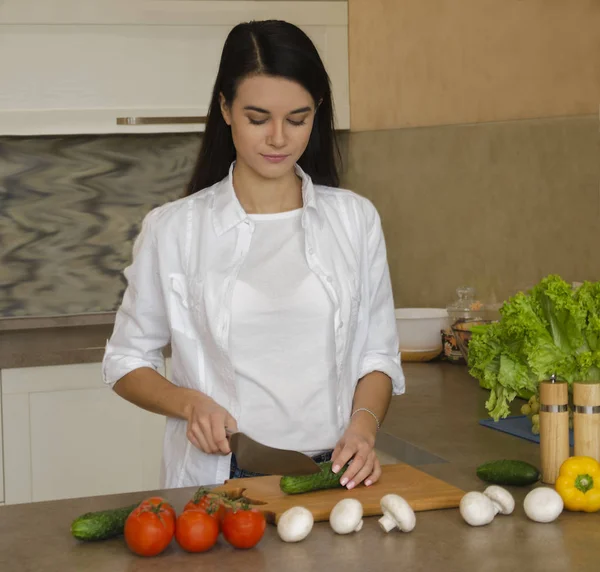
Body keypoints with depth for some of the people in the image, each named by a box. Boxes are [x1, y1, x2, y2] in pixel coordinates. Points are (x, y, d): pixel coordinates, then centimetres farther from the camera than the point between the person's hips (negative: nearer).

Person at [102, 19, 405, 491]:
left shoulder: (356, 219, 9)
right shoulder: (173, 229, 3)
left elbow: (378, 355, 13)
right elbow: (127, 363, 10)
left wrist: (363, 425, -6)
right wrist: (189, 403, -8)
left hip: (331, 471, 1)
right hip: (217, 477, -1)